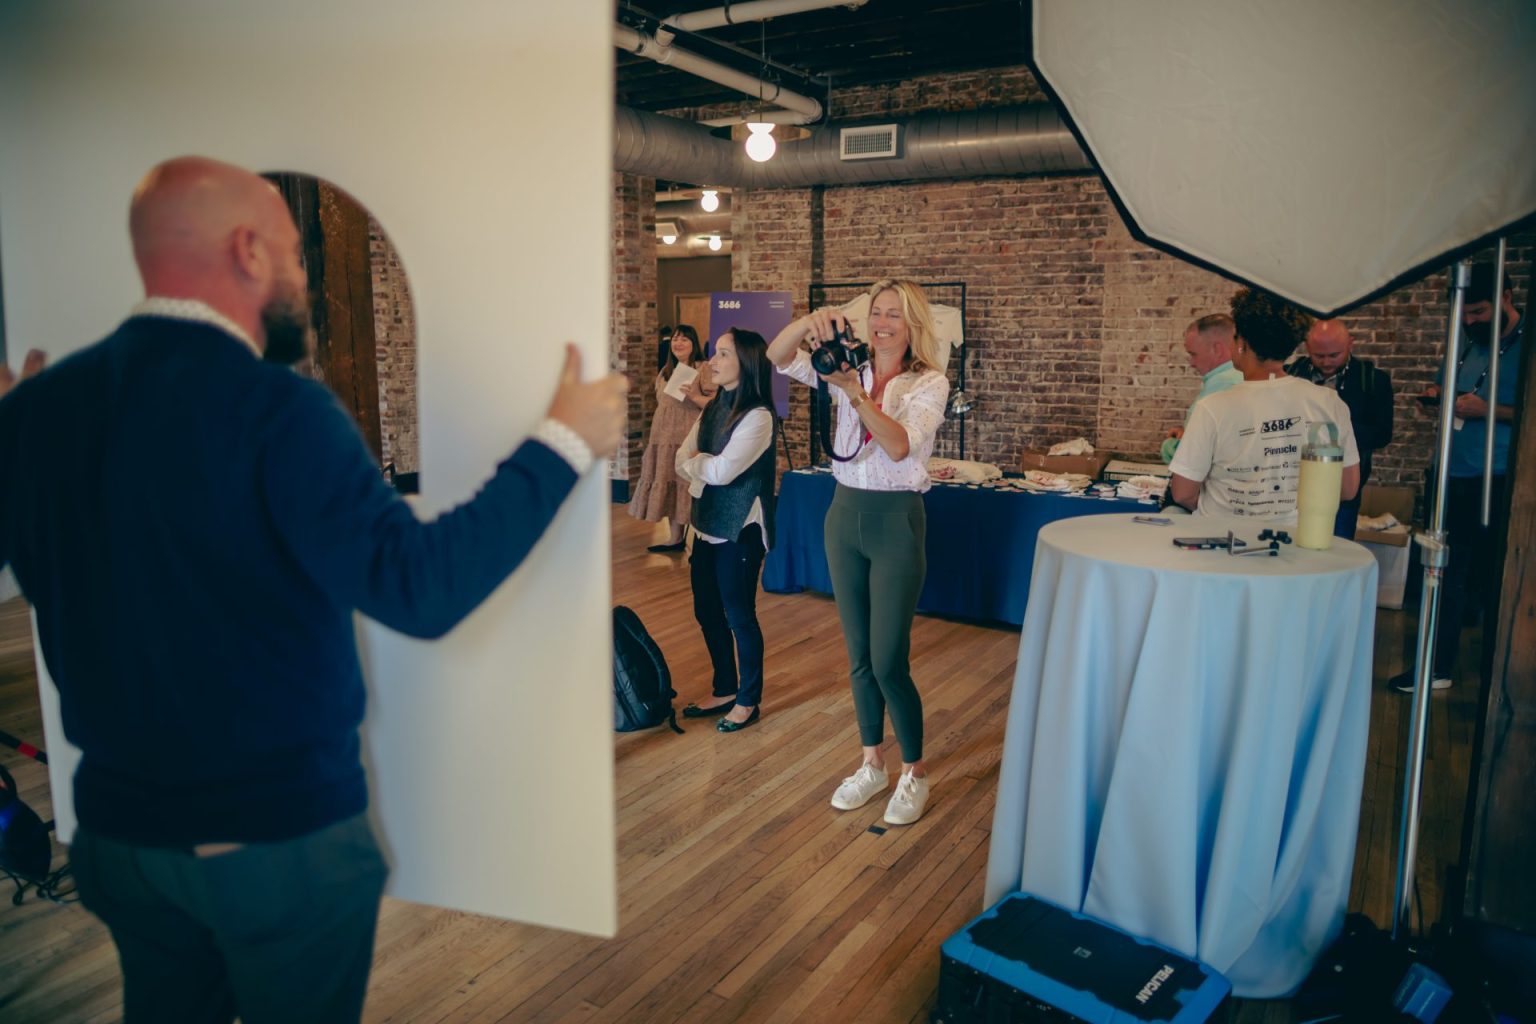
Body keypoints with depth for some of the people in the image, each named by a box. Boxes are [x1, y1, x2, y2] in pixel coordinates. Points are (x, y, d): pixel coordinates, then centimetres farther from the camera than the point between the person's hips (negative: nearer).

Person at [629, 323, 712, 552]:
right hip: (664, 438, 7)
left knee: (689, 486, -7)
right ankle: (674, 539, 17)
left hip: (689, 439, -7)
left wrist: (694, 396, -27)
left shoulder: (703, 368, -6)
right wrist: (653, 435, 22)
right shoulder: (666, 371, 17)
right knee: (668, 487, 9)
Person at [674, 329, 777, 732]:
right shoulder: (713, 408, 9)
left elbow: (723, 470, -22)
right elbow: (683, 460, 6)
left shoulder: (757, 416, -16)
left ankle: (748, 701, 18)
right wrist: (703, 471, -12)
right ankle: (724, 691, 31)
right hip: (707, 524, 8)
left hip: (739, 529, -8)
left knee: (739, 615, 2)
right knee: (708, 612, 14)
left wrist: (694, 461, -4)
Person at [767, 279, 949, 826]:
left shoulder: (931, 383, -6)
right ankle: (872, 764, 28)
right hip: (845, 514, 5)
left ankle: (915, 773, 16)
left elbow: (901, 446, -22)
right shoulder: (849, 370, 5)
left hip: (897, 520, -5)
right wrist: (810, 321, -25)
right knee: (859, 655, 12)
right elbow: (777, 356, -5)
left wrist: (855, 392, -32)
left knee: (889, 661, -4)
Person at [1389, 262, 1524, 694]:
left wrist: (1488, 410, -21)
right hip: (1455, 476, 7)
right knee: (1450, 573, 11)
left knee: (1493, 579, 1)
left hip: (1499, 481, -6)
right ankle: (1438, 667, 20)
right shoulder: (1469, 342, 12)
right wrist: (1439, 396, 2)